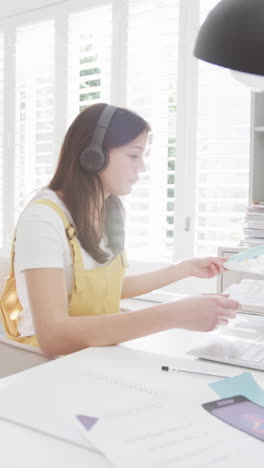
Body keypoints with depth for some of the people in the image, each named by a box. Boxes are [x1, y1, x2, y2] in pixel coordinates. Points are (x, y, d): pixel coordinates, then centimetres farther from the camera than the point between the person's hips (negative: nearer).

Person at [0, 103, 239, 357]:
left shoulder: (109, 210, 2)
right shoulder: (43, 218, -21)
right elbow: (52, 337, -32)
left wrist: (187, 268, 14)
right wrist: (172, 315, -36)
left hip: (99, 352, 7)